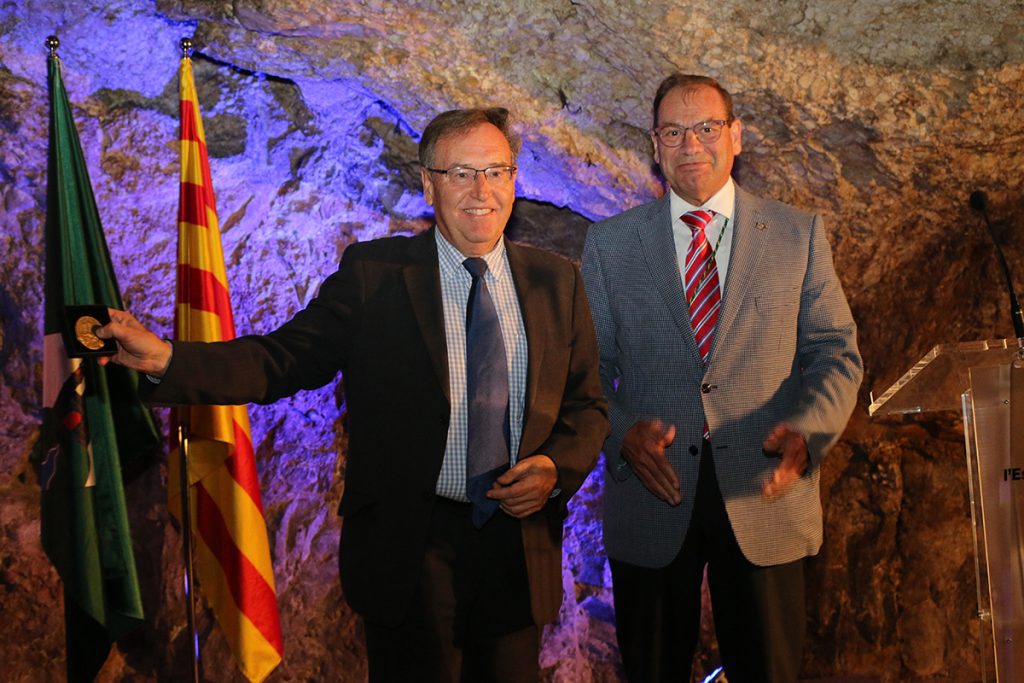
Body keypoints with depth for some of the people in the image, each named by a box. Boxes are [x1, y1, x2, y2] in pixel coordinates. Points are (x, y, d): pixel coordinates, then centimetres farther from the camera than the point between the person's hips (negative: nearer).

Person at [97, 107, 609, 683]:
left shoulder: (556, 281, 5)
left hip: (520, 544, 3)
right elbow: (284, 360, -9)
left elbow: (587, 406, 9)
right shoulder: (373, 273, -3)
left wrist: (557, 468, -11)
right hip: (409, 548, -3)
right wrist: (167, 358, -23)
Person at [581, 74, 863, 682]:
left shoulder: (799, 235, 5)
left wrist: (805, 431, -18)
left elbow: (835, 353, 2)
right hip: (651, 496, 0)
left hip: (765, 501, 0)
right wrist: (623, 433, -16)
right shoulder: (609, 245, 6)